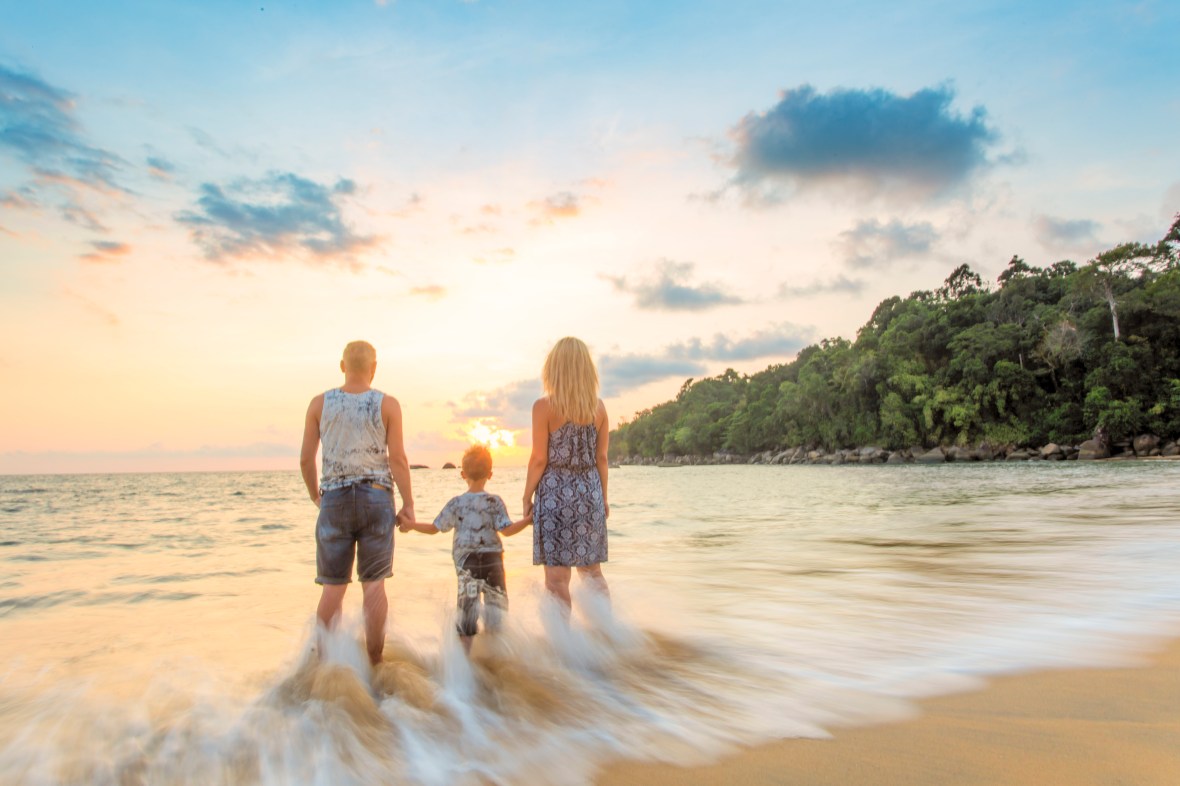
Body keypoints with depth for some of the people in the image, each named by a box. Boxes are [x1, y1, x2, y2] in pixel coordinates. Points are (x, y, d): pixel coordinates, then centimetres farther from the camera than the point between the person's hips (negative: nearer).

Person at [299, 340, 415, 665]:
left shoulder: (320, 403, 2)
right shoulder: (388, 404, -4)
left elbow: (306, 459, 4)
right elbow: (397, 458, -7)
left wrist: (315, 494, 20)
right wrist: (408, 503, 1)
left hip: (334, 498, 1)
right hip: (376, 496, -1)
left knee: (332, 586, 10)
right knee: (373, 584, 7)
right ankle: (374, 659, 14)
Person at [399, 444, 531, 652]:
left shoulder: (456, 504, -2)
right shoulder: (494, 502, -5)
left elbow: (434, 528, 2)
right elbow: (506, 530, -12)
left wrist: (410, 524, 13)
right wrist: (528, 520, -5)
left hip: (466, 561, 1)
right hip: (492, 559, 0)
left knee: (467, 603, 8)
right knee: (497, 601, 11)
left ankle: (466, 651, 10)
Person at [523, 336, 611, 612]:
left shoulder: (544, 406, -10)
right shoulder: (598, 406, 2)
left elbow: (539, 459, -10)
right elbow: (601, 457, 5)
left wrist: (526, 498, 1)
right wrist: (603, 498, 15)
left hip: (556, 495, -5)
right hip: (589, 494, 5)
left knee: (557, 578, 3)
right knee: (591, 569, 18)